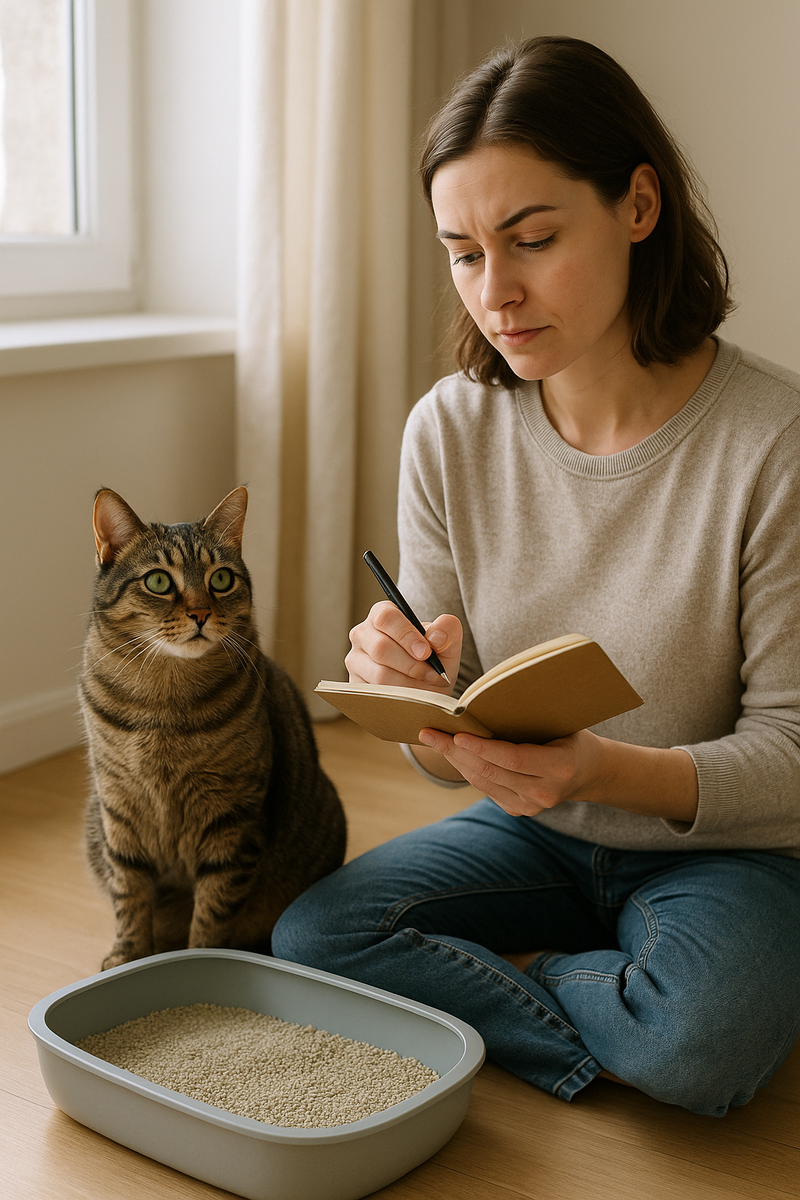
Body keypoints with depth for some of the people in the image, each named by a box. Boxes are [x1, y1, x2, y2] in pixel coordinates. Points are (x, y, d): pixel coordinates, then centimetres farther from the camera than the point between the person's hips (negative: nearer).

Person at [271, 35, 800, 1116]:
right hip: (535, 836, 4)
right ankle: (608, 1021, -3)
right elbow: (453, 758, -3)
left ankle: (507, 976, -2)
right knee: (311, 936, -18)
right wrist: (422, 698, -28)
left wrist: (604, 770, -35)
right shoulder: (449, 432, -9)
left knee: (702, 1042, -33)